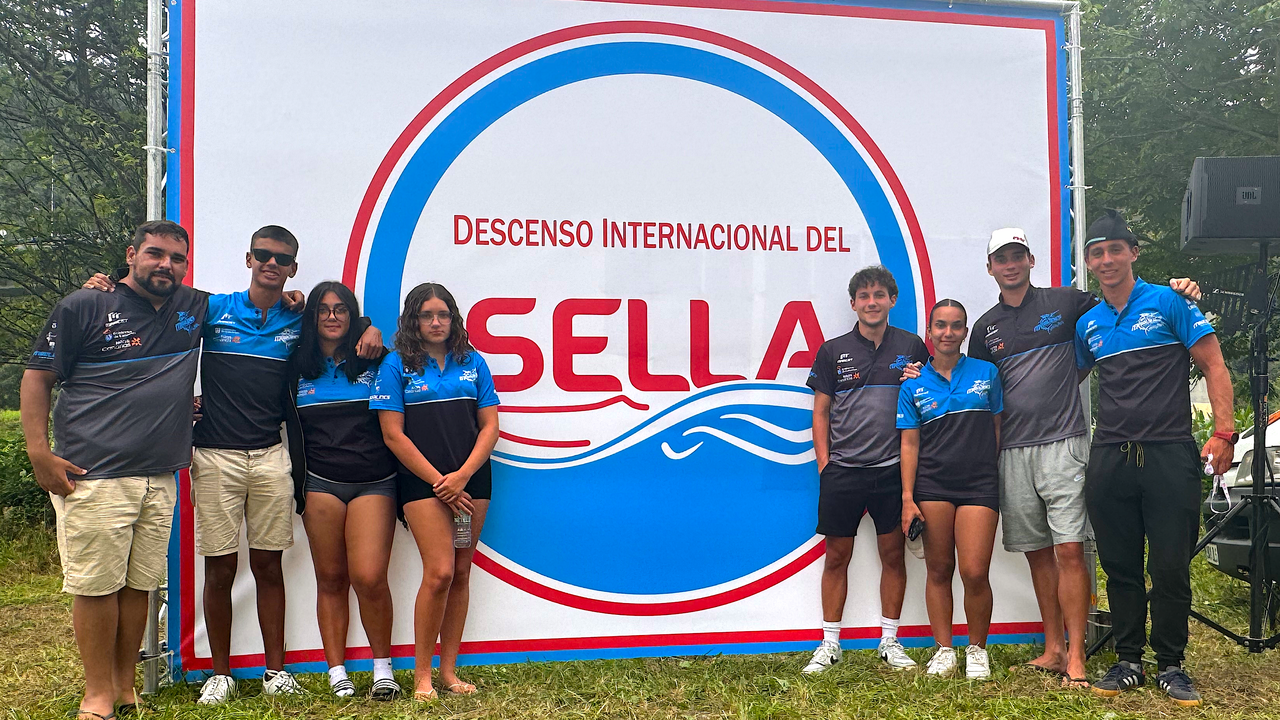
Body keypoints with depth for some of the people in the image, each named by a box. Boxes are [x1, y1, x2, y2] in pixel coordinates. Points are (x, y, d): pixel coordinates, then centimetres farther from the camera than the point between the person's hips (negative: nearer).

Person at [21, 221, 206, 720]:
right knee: (96, 585, -2)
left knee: (140, 584, 8)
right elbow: (37, 378, 2)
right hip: (92, 476, -4)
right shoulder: (85, 307, 2)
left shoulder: (196, 309, 13)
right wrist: (39, 453, -7)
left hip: (160, 479, 4)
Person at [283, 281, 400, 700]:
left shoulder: (373, 362, 5)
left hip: (374, 482, -2)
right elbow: (292, 430, 14)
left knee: (369, 578, -11)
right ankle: (337, 672, 14)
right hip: (321, 484, 2)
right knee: (331, 579, 5)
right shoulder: (297, 368, 10)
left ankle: (383, 668, 6)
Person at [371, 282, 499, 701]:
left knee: (461, 573, 6)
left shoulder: (473, 362, 10)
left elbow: (489, 426, 6)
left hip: (472, 480, 4)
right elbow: (393, 434, -3)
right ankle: (421, 674, 3)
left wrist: (462, 476, -7)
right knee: (440, 572, -12)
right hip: (422, 482, -3)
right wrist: (439, 482, -8)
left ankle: (449, 669, 17)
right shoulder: (397, 365, 1)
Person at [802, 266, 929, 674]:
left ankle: (890, 641, 20)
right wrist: (824, 462, 0)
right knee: (836, 556, 5)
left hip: (893, 469, 0)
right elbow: (821, 411, 6)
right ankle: (830, 644, 16)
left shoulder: (912, 347, 6)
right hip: (842, 471, 0)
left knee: (893, 553, 7)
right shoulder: (833, 351, 5)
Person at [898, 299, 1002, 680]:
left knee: (975, 573, -8)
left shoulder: (986, 373, 8)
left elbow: (998, 428, 13)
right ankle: (944, 649, 19)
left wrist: (991, 471, 7)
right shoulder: (913, 385, 7)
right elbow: (909, 443, 5)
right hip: (932, 486, 1)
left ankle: (977, 649, 13)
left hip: (979, 485, -1)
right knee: (938, 570, 6)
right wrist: (908, 498, -1)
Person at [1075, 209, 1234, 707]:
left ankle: (1171, 666, 16)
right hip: (1109, 460, 4)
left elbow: (1213, 366, -2)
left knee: (1171, 568, 1)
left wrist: (1223, 431, -10)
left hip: (1169, 456, -3)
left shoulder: (1168, 302, 1)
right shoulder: (1087, 324, 13)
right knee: (1120, 568, 9)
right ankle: (1129, 662, 21)